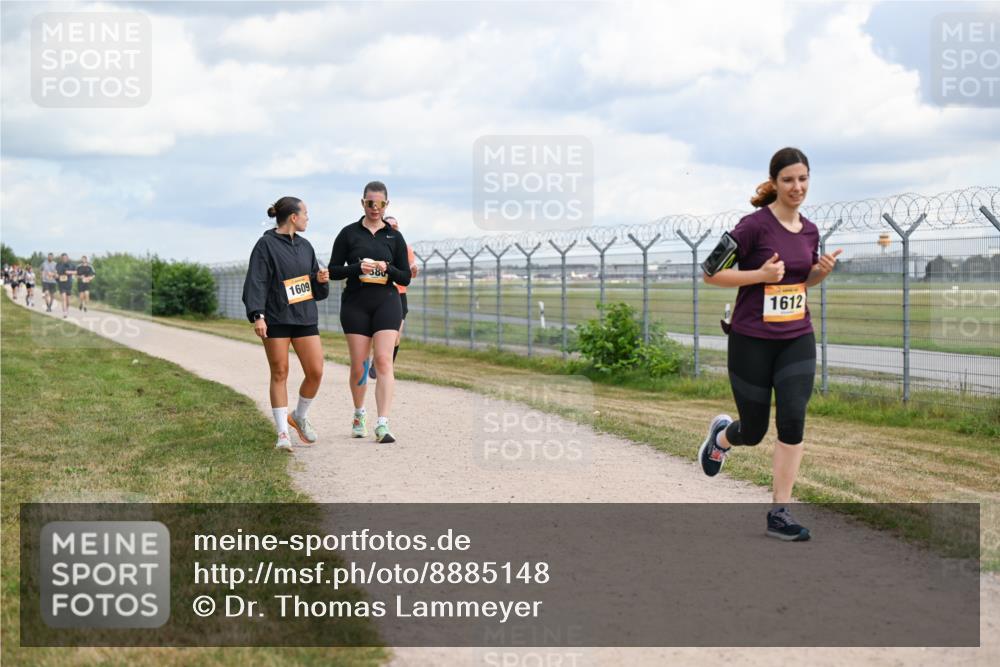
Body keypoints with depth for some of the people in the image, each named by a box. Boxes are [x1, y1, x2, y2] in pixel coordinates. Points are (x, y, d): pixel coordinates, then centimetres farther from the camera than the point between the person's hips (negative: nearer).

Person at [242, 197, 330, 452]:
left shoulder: (305, 246, 16)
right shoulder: (266, 245, -4)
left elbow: (317, 290, 22)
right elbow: (256, 282, -11)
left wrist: (321, 280, -1)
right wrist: (257, 315, -21)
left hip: (305, 318, 6)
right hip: (276, 319, -6)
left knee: (316, 372, -2)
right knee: (279, 374, -1)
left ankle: (299, 417, 23)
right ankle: (283, 433, 5)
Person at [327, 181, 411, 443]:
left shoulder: (395, 237, 7)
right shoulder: (349, 233, 4)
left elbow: (405, 277, 7)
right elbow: (333, 271, 2)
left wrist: (388, 269, -13)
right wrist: (357, 268, -15)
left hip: (386, 302, 0)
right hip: (355, 303, 0)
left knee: (384, 361, -12)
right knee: (358, 365, 3)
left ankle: (383, 424, -16)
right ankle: (359, 414, 28)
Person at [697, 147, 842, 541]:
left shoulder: (809, 231, 5)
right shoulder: (754, 225, -14)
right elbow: (710, 274, -12)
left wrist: (822, 271, -1)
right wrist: (760, 274, -22)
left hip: (797, 339, 4)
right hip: (752, 341, -4)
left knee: (793, 421, -10)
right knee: (754, 431, 7)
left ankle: (780, 514, -1)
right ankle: (721, 436, 45)